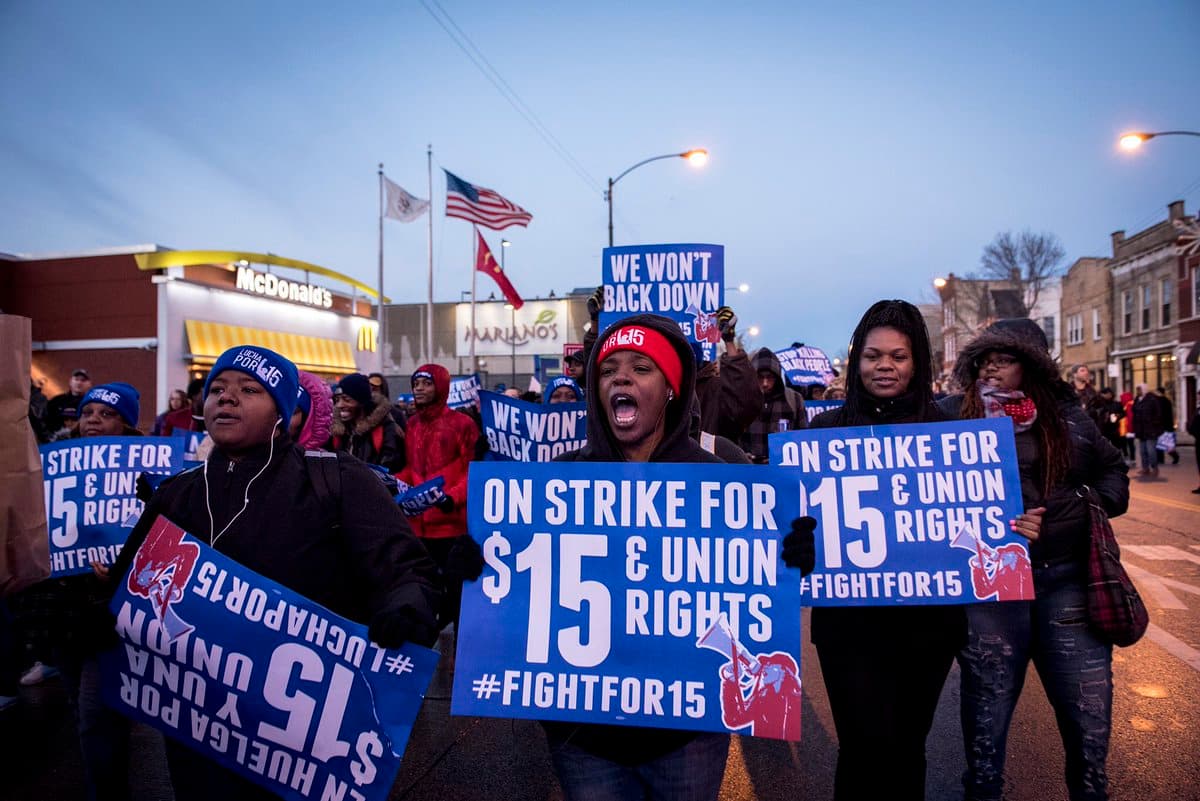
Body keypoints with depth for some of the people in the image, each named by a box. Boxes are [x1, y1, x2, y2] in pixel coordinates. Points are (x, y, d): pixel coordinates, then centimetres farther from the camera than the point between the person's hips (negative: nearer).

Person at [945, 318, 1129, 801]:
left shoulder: (1067, 415, 7)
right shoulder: (954, 416, -2)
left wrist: (1098, 505, 2)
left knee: (1090, 716, 11)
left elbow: (1111, 467, 21)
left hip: (1067, 582, 3)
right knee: (986, 715, 12)